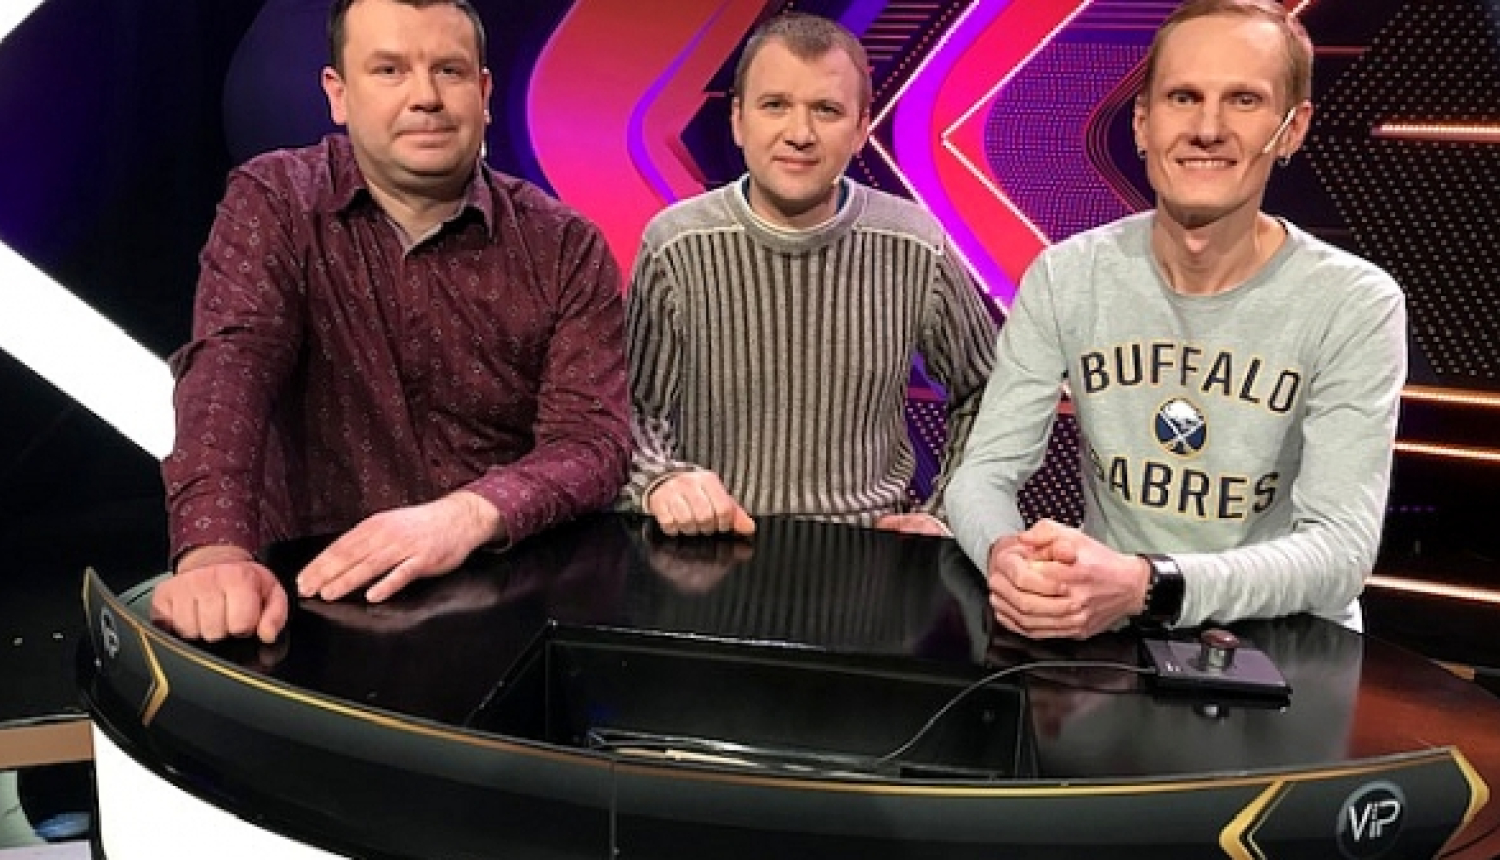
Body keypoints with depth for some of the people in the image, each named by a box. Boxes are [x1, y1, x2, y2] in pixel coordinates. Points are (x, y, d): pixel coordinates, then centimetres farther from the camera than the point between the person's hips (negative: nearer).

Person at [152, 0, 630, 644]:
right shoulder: (274, 203, -2)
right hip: (319, 587, 0)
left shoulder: (565, 247, -2)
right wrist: (214, 552, -34)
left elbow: (593, 439, -10)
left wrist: (470, 514, -30)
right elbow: (228, 366, -17)